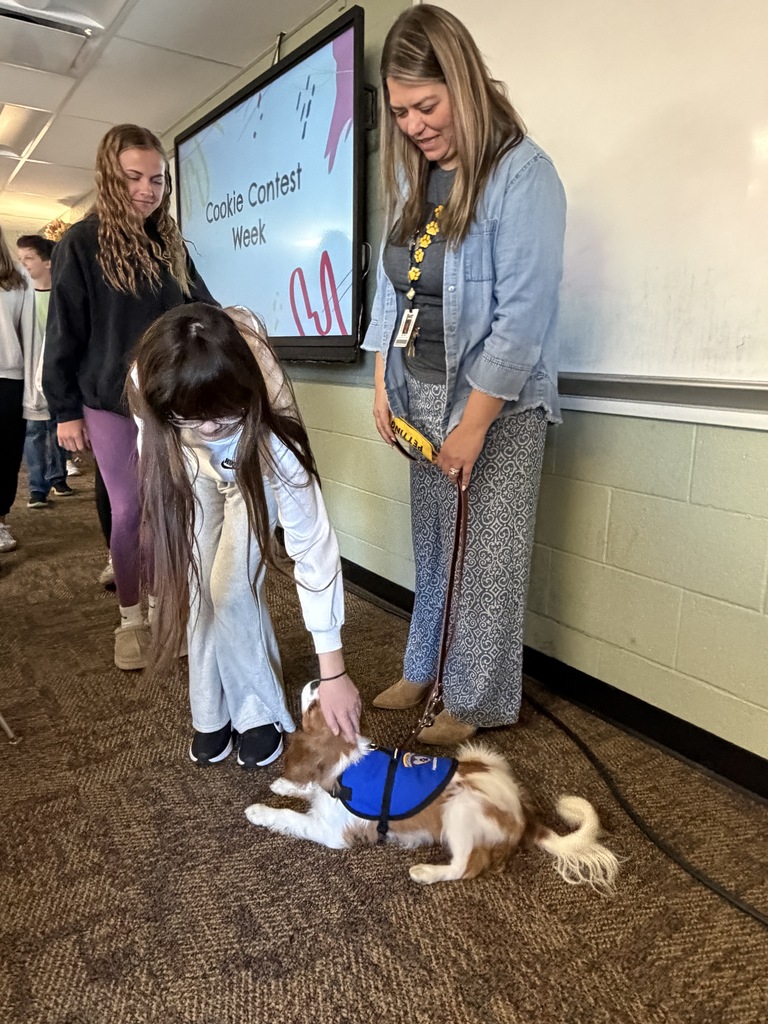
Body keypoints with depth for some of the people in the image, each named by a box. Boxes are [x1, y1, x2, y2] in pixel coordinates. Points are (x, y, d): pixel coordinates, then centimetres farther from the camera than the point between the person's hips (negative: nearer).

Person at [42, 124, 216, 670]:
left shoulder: (171, 245, 8)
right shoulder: (83, 243, -4)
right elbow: (64, 333, -5)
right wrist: (65, 409, -6)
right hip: (110, 404, -3)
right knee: (128, 509, 3)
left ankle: (161, 606, 24)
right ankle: (131, 619, 19)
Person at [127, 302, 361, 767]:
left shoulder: (272, 434, -44)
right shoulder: (149, 385, -37)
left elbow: (313, 544, -41)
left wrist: (334, 673, -40)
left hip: (255, 470, -3)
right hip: (194, 468, 3)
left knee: (232, 587, -14)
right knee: (199, 585, -5)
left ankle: (259, 712, 8)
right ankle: (212, 713, 15)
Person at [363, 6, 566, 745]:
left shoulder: (521, 172, -13)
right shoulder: (411, 177, 10)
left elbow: (525, 313, -19)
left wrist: (472, 426, -18)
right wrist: (384, 384, 5)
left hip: (497, 402, -6)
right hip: (422, 394, 7)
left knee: (488, 557, 1)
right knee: (431, 545, 15)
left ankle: (478, 703, 18)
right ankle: (425, 670, 32)